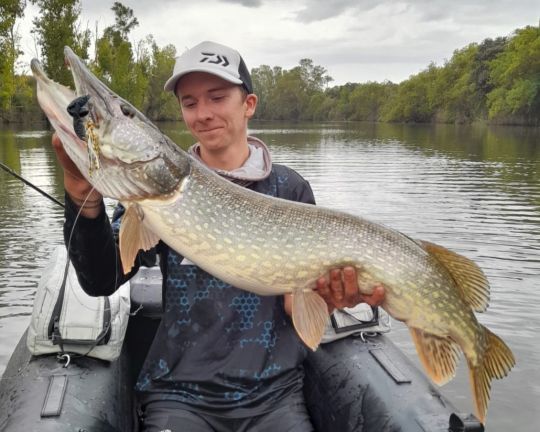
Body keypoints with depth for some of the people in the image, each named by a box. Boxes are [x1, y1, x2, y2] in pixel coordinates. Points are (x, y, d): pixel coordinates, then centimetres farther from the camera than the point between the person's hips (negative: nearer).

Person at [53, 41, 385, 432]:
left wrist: (324, 295, -22)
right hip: (181, 390, 0)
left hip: (274, 389, 0)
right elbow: (102, 280, -8)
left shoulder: (290, 189, 0)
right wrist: (85, 197, -24)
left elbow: (295, 307, 0)